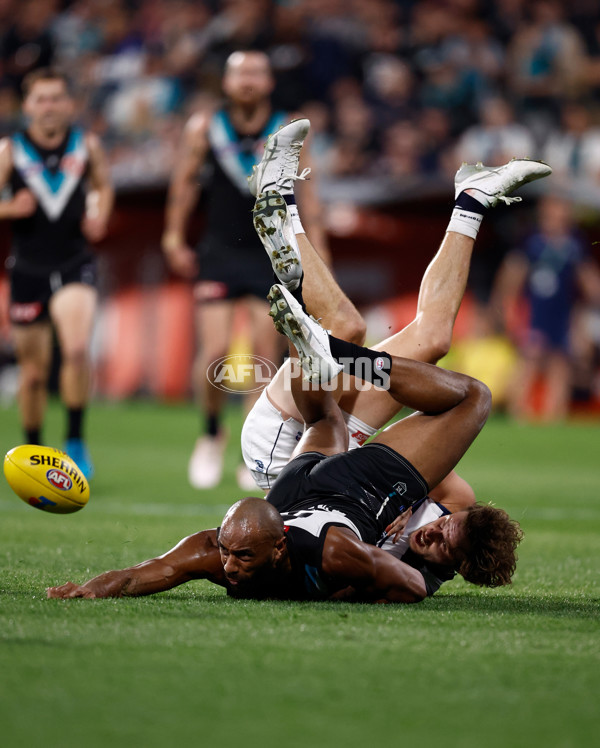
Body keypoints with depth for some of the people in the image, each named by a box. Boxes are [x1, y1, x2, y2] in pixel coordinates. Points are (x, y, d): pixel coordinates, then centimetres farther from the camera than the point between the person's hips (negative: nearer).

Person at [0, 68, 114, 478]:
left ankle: (75, 440, -10)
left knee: (77, 350, -24)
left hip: (75, 264, 0)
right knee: (34, 373, 7)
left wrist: (99, 216, 1)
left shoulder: (87, 146, 2)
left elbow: (103, 185, 19)